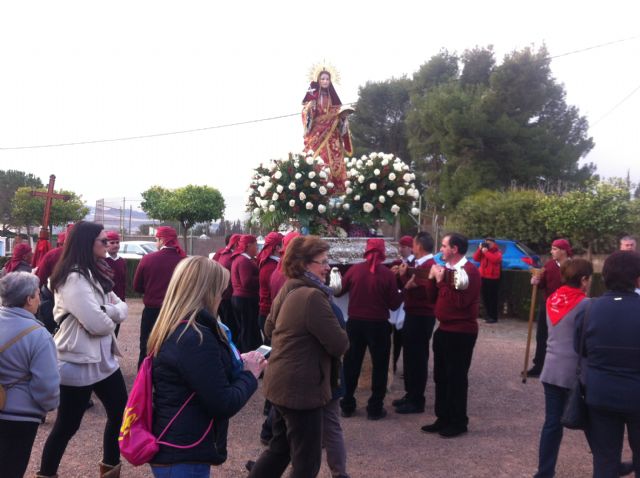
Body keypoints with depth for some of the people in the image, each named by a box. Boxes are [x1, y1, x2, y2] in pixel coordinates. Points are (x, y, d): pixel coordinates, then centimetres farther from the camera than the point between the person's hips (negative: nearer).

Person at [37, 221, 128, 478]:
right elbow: (97, 324, -26)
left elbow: (122, 308, 6)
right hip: (78, 363, -9)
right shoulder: (73, 278, -20)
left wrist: (107, 311, -15)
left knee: (119, 413, 16)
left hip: (103, 358, 9)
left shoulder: (94, 273, 11)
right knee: (67, 425, 4)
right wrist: (111, 316, -5)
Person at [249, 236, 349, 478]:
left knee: (279, 447, 24)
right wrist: (339, 336, 0)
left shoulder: (287, 290, 7)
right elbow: (339, 344, -20)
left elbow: (270, 328, 22)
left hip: (281, 383, 10)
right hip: (301, 387, -10)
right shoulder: (312, 296, -22)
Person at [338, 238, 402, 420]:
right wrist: (403, 292, 10)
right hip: (378, 325, -2)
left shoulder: (354, 269, -6)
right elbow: (394, 304, -7)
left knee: (352, 363, 15)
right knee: (379, 365, 11)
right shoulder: (388, 274, -11)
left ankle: (347, 405, 22)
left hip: (355, 323, 2)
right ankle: (375, 408, 14)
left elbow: (340, 290, 6)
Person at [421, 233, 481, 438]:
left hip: (461, 333, -9)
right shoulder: (447, 268, 13)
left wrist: (442, 282, -19)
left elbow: (459, 302, -24)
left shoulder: (469, 271, -15)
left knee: (456, 378, -2)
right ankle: (443, 418, 22)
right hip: (444, 329, 9)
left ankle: (459, 422, 10)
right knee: (441, 376, 13)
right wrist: (433, 278, -3)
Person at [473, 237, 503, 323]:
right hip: (483, 277, 6)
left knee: (492, 298, -6)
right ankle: (488, 315, 18)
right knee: (485, 297, 9)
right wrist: (479, 249, -6)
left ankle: (493, 317, -3)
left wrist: (486, 252, -19)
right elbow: (476, 258, 4)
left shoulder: (497, 252, -2)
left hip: (493, 278, -6)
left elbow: (495, 259, -22)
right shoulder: (483, 250, 13)